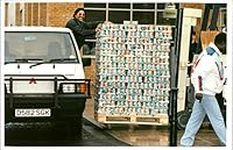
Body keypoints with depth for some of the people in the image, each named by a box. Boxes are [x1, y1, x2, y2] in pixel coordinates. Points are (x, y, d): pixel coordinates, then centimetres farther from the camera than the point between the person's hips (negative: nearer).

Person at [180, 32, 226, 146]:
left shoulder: (213, 54, 12)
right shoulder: (210, 57, -20)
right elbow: (198, 74, -27)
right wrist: (199, 91, -32)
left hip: (204, 92, 10)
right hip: (206, 93, -10)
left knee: (196, 119, 11)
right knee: (217, 120, 0)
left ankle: (186, 143, 15)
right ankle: (226, 143, 10)